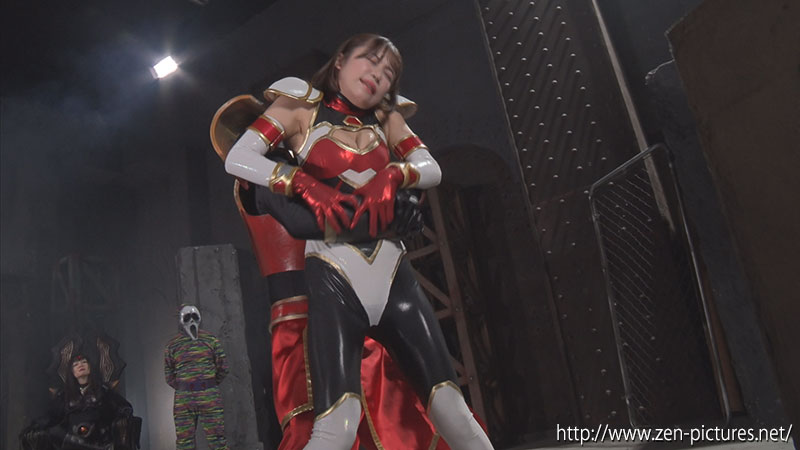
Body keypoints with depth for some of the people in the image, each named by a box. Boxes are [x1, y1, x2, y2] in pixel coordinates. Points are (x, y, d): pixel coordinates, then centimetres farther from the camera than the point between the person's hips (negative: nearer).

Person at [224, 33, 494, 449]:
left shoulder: (386, 117, 19)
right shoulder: (301, 105, 8)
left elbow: (432, 169, 11)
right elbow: (237, 159, -2)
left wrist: (393, 175, -9)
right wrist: (306, 185, -15)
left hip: (390, 267, 4)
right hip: (332, 270, -4)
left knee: (449, 406, -2)